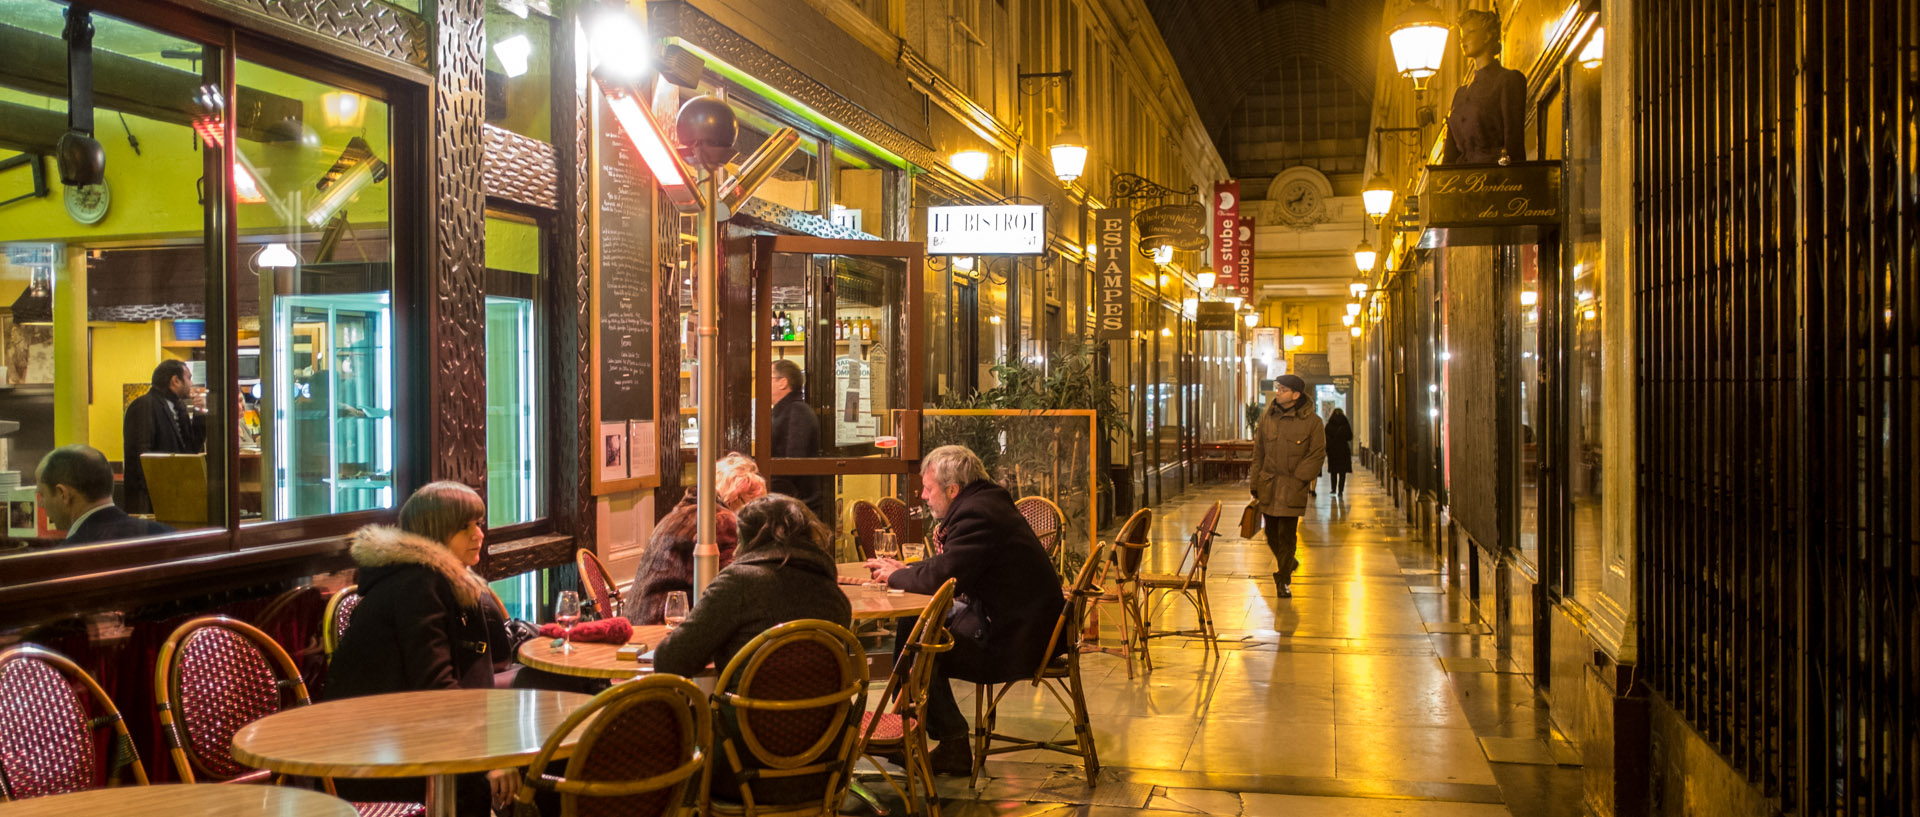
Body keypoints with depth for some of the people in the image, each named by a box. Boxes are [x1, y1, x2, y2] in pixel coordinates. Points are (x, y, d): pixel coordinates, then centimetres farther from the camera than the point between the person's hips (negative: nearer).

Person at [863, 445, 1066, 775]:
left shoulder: (976, 514, -21)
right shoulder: (985, 503, 12)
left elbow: (944, 577, -24)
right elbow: (950, 563, 21)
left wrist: (896, 576, -6)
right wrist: (905, 569, 9)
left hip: (1016, 642, -11)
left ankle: (953, 748, 3)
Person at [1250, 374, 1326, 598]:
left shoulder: (1312, 421, -5)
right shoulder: (1267, 416, 7)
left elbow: (1317, 454, -3)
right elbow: (1258, 452, 11)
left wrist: (1297, 479, -11)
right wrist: (1255, 485, 9)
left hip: (1293, 487, -4)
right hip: (1268, 486, 4)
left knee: (1287, 534, -4)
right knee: (1272, 534, 11)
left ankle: (1284, 580, 8)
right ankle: (1288, 564, 37)